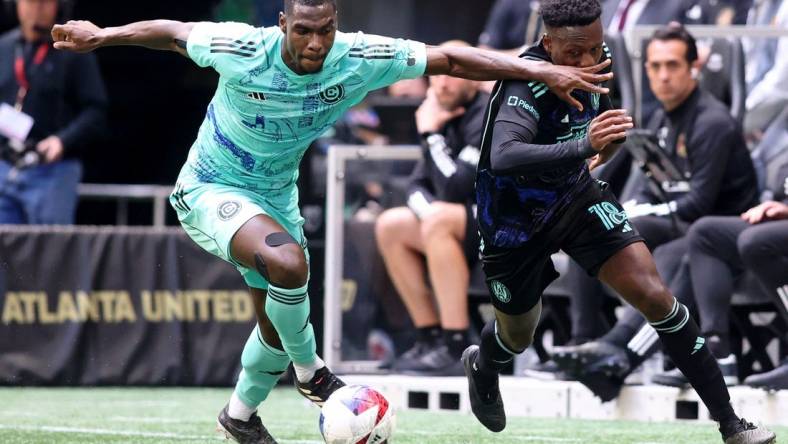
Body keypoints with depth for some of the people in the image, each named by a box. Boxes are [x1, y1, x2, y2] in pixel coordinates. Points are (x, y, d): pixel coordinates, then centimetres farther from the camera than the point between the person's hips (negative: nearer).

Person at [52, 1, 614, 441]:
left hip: (276, 195, 5)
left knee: (278, 318, 14)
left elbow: (450, 59, -16)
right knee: (288, 262, -32)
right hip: (210, 189, -5)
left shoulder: (361, 59, -20)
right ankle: (311, 371, -8)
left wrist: (542, 71, -20)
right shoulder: (241, 50, -28)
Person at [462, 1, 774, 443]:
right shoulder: (525, 86, -34)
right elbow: (502, 157, -53)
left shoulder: (598, 60, -11)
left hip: (575, 195, 4)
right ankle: (482, 365, 58)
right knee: (517, 336, 17)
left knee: (654, 295, -13)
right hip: (515, 220, -4)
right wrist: (583, 146, -64)